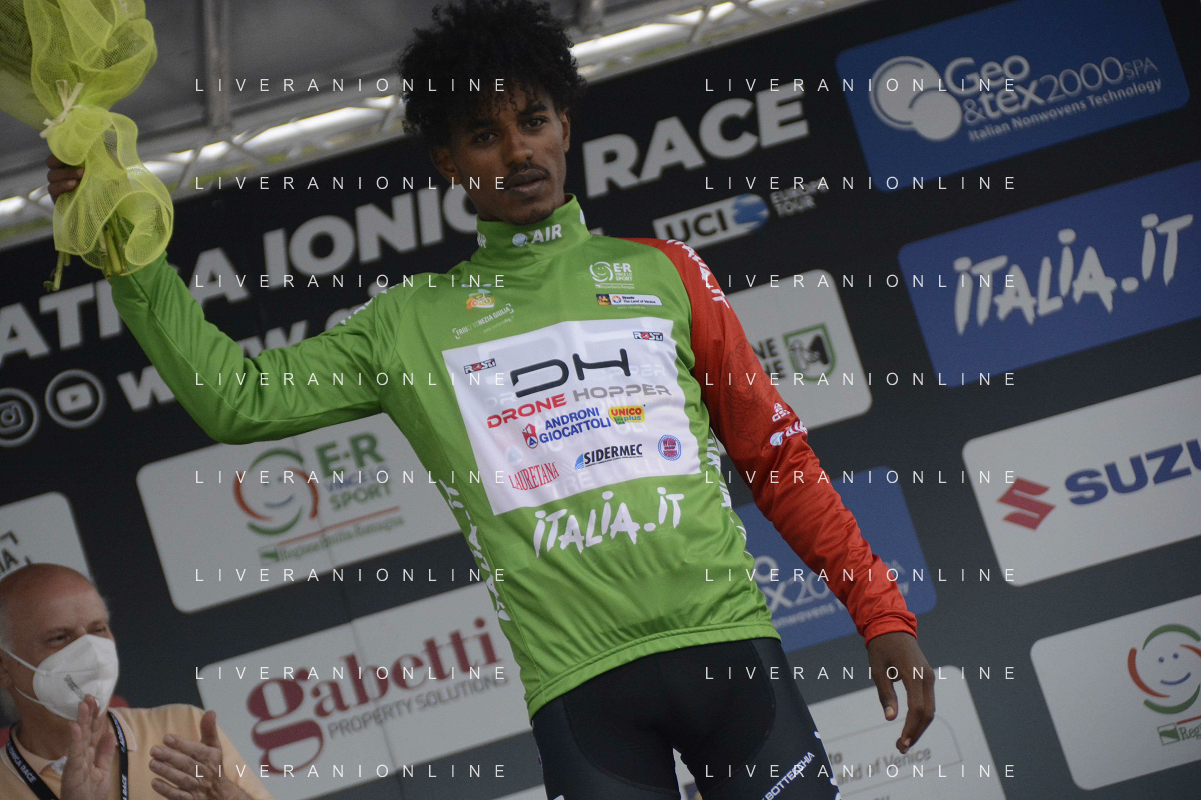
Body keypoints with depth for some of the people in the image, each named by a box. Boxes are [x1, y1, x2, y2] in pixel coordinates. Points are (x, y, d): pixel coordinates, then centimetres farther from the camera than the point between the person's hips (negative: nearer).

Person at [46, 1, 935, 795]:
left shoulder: (659, 272, 13)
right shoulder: (413, 321, 12)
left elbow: (778, 457, 14)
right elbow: (238, 396, 8)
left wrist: (884, 615, 8)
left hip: (728, 643, 1)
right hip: (579, 681, -1)